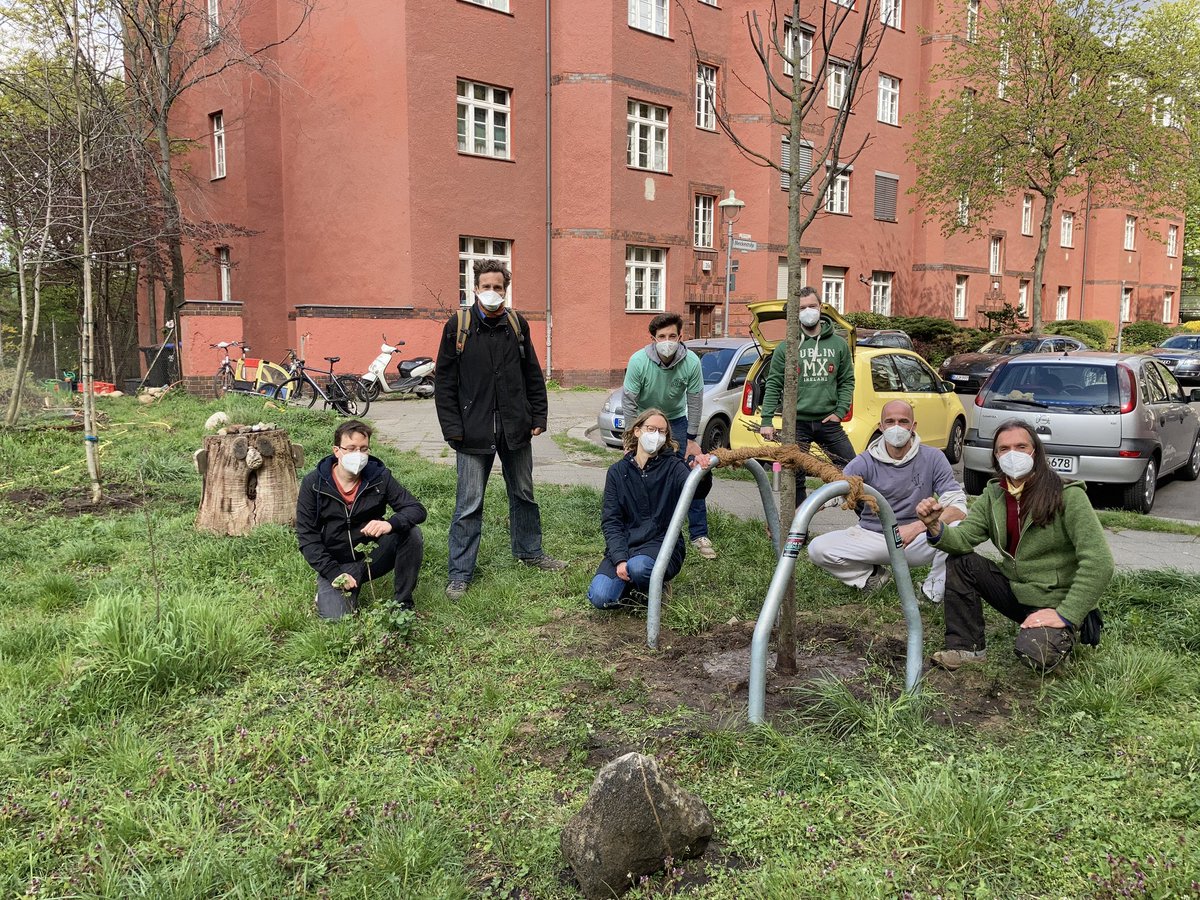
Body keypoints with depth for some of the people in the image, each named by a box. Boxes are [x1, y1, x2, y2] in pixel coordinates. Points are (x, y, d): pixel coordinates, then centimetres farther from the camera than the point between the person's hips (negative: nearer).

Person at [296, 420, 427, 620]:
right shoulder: (313, 483, -8)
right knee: (335, 617, -24)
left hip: (373, 556, 1)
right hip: (336, 564, -1)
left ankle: (403, 603, -9)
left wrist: (391, 524, -35)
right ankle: (326, 590, 14)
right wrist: (334, 573, -17)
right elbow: (307, 536, -6)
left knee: (411, 532, -24)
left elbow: (417, 509, -12)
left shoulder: (380, 477, -6)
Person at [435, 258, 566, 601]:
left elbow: (533, 375, 11)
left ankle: (529, 550, 37)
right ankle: (460, 573, 10)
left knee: (523, 493, 17)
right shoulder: (458, 327, -4)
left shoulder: (517, 324, 5)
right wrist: (452, 428, -9)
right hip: (474, 431, -3)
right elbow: (444, 382, -3)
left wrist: (538, 417, 6)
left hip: (515, 428, 4)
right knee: (469, 504, -1)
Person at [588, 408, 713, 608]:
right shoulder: (618, 471, 6)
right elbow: (611, 521, 1)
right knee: (600, 597, -22)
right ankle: (631, 584, 11)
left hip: (662, 543, -2)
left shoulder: (672, 467, 0)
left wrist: (703, 475, -47)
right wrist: (619, 559, -15)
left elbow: (695, 490, -22)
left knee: (638, 567, -36)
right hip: (624, 545, 2)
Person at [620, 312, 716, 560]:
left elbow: (695, 401, -12)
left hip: (676, 419, 1)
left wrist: (691, 439, -9)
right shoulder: (639, 361, -27)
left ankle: (699, 535, 3)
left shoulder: (691, 362, -24)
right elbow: (628, 401, -17)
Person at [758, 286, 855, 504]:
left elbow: (847, 381, 9)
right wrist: (766, 420, -7)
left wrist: (840, 411, -4)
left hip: (828, 422, 1)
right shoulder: (786, 347, 2)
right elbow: (773, 385, 0)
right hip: (797, 423, -1)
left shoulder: (838, 344, 6)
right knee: (794, 478, 4)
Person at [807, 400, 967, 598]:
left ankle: (932, 591, -7)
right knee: (817, 548, -22)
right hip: (871, 536, 1)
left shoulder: (933, 459, -7)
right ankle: (873, 576, 5)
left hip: (916, 540, -1)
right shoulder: (865, 462, -8)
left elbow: (958, 507, -14)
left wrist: (916, 527, -29)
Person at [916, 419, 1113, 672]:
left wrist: (1066, 616, -26)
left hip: (1056, 602, -6)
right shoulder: (994, 494, 1)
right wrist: (935, 528, -32)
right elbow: (964, 538, -9)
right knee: (960, 563, -10)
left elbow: (1099, 563, -22)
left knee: (1033, 652, -31)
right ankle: (967, 648, -4)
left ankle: (1067, 633, 5)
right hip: (1015, 589, 6)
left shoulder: (1067, 495, -17)